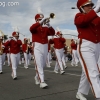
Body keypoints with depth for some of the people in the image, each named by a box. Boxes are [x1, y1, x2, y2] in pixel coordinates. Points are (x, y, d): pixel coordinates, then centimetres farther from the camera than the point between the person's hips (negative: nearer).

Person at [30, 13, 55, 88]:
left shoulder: (46, 28, 13)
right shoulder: (35, 27, 4)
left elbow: (53, 33, -4)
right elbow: (31, 28, -21)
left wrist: (49, 25, -20)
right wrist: (40, 22, -29)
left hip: (45, 47, 5)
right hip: (37, 47, -5)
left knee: (43, 64, 14)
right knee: (39, 64, -11)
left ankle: (37, 77, 36)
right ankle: (42, 82, -15)